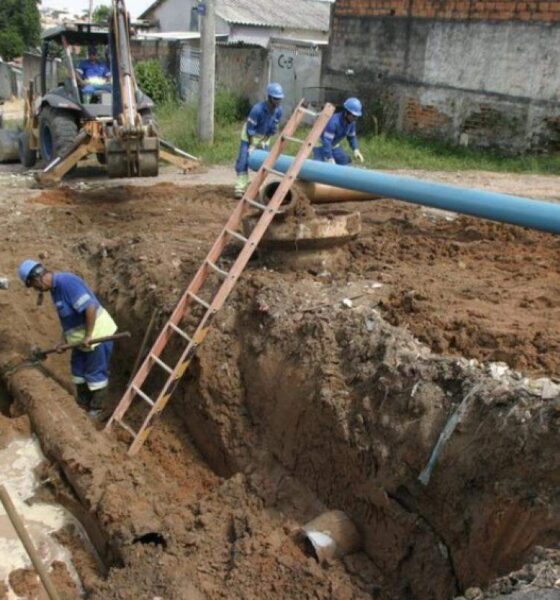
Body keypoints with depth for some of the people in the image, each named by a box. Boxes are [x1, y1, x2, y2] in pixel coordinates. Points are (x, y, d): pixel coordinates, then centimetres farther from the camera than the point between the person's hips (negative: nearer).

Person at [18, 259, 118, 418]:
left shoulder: (66, 282, -23)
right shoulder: (55, 288, 8)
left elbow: (90, 307, -30)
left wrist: (88, 335, -26)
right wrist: (65, 340, 12)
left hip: (98, 333, -10)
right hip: (82, 336, 10)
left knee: (95, 374, 3)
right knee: (78, 369, 19)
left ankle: (96, 411, 18)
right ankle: (82, 406, 34)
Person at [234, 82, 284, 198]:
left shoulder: (278, 110, -18)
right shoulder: (257, 109, -33)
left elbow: (273, 129, -8)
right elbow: (250, 129, -25)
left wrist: (263, 143, -11)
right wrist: (252, 146, -23)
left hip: (264, 137, 5)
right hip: (249, 136, -5)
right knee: (243, 161, -12)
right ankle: (240, 189, -12)